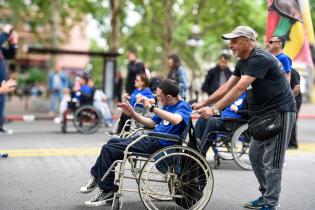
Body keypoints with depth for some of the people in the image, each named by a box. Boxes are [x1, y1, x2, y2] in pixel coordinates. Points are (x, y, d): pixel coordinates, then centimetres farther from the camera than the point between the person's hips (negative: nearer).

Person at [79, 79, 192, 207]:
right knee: (112, 142, 18)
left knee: (108, 150, -9)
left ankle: (107, 192, 1)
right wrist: (132, 113, 12)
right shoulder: (167, 106, 15)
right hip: (151, 139, 10)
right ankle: (96, 176, 23)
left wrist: (151, 107, -35)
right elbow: (152, 123, 22)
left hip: (159, 144, -10)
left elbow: (175, 120, -37)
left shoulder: (183, 107, -13)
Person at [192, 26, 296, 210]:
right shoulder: (243, 63, 9)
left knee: (272, 161, -5)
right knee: (256, 156, 13)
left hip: (280, 112, -10)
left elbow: (239, 89, -29)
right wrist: (204, 103, -1)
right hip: (262, 112, 10)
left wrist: (214, 109, -30)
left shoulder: (260, 59, -21)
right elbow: (227, 87, 6)